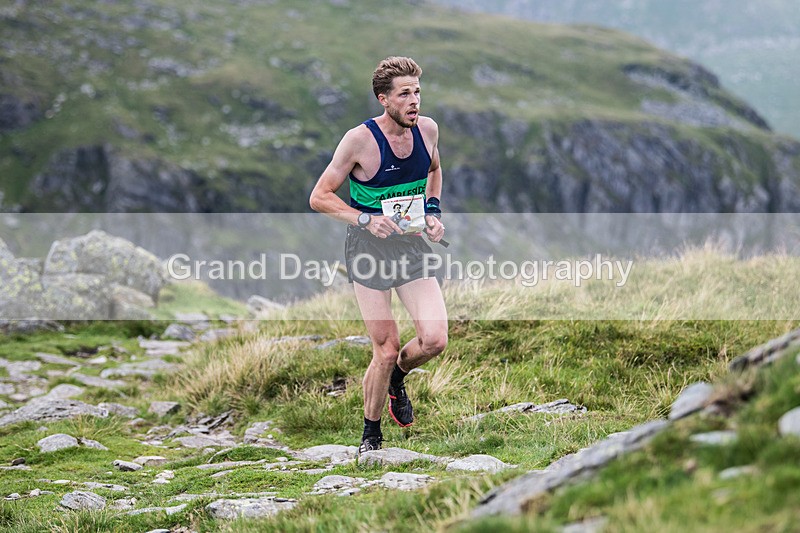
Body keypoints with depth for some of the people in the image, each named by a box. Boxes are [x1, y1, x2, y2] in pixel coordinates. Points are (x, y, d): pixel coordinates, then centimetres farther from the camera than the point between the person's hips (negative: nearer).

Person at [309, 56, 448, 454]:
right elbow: (319, 198, -9)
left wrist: (432, 211, 7)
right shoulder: (360, 139, -15)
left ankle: (396, 378, 23)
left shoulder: (427, 129, -1)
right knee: (385, 352, -6)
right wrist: (366, 219, -22)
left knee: (434, 340, -12)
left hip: (413, 243, 4)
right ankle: (370, 434, 18)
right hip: (368, 247, -4)